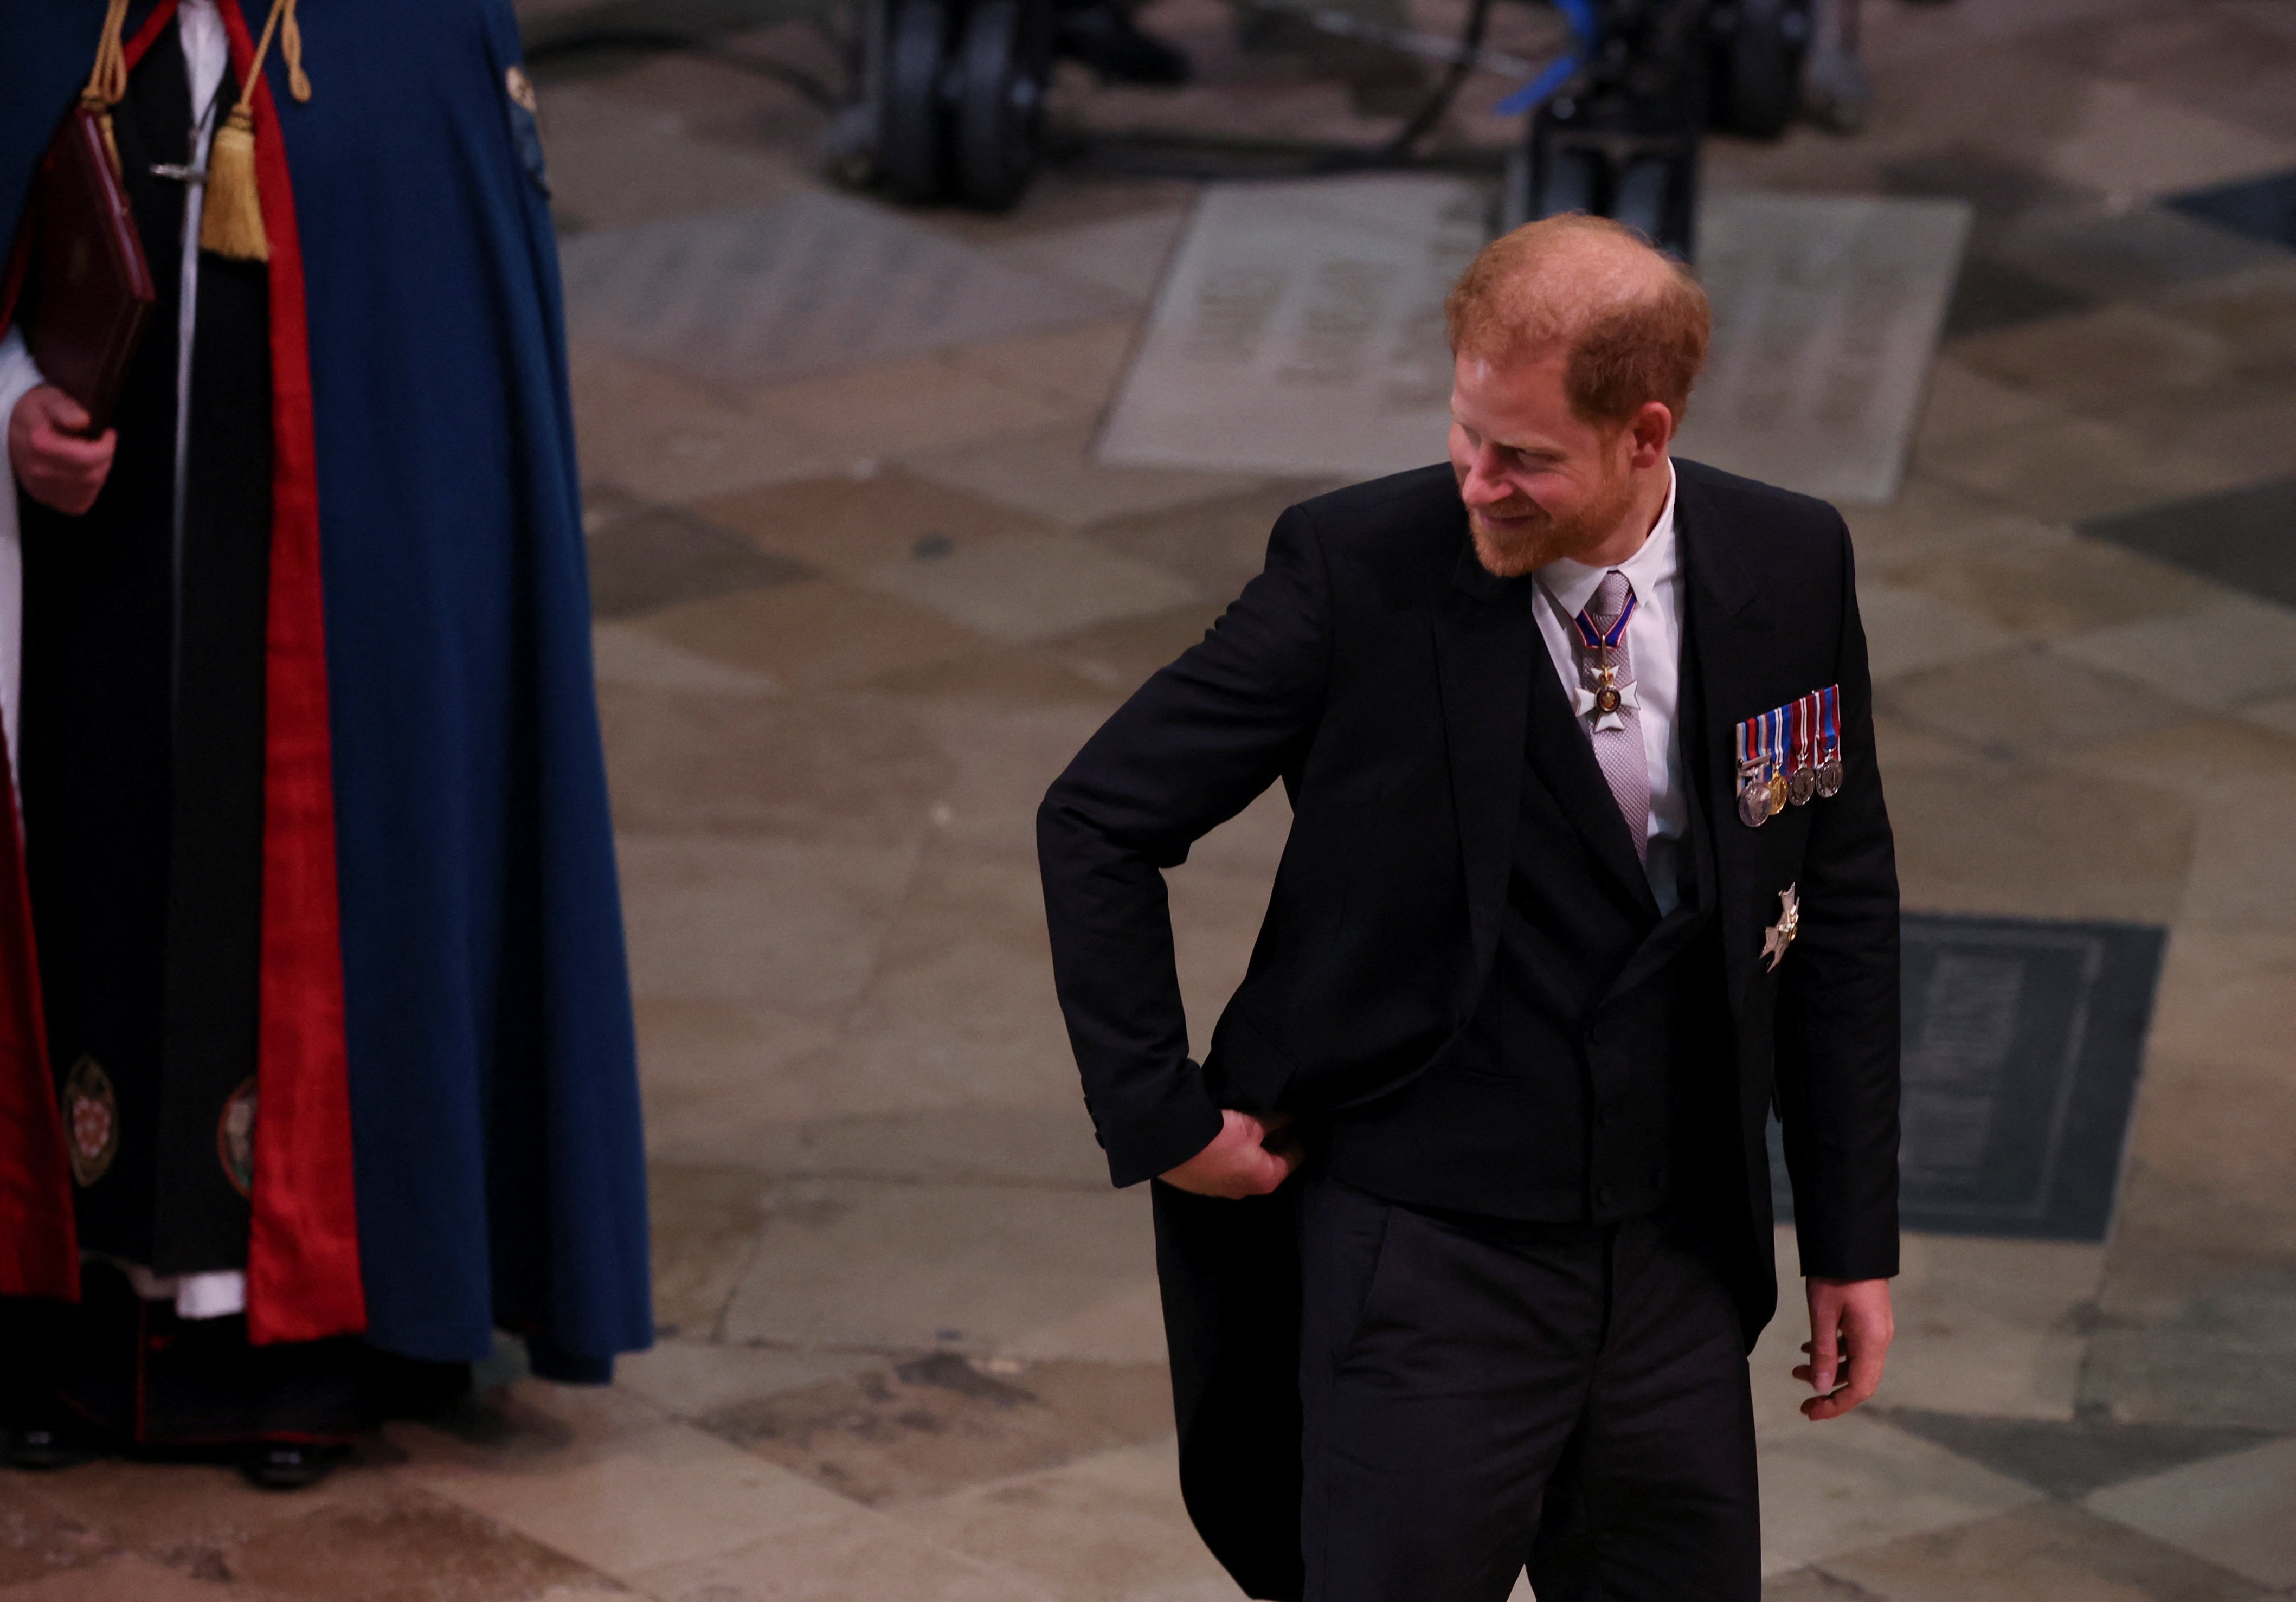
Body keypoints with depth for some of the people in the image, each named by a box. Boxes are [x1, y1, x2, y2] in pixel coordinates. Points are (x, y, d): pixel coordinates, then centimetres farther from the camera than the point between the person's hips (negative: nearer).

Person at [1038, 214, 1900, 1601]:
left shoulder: (1790, 570, -4)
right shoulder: (1360, 571, -15)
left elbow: (1840, 905, 7)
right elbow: (1098, 823, -6)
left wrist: (1855, 1235, 8)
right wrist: (1160, 1117, -9)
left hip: (1676, 1270, 4)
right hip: (1422, 1272, -4)